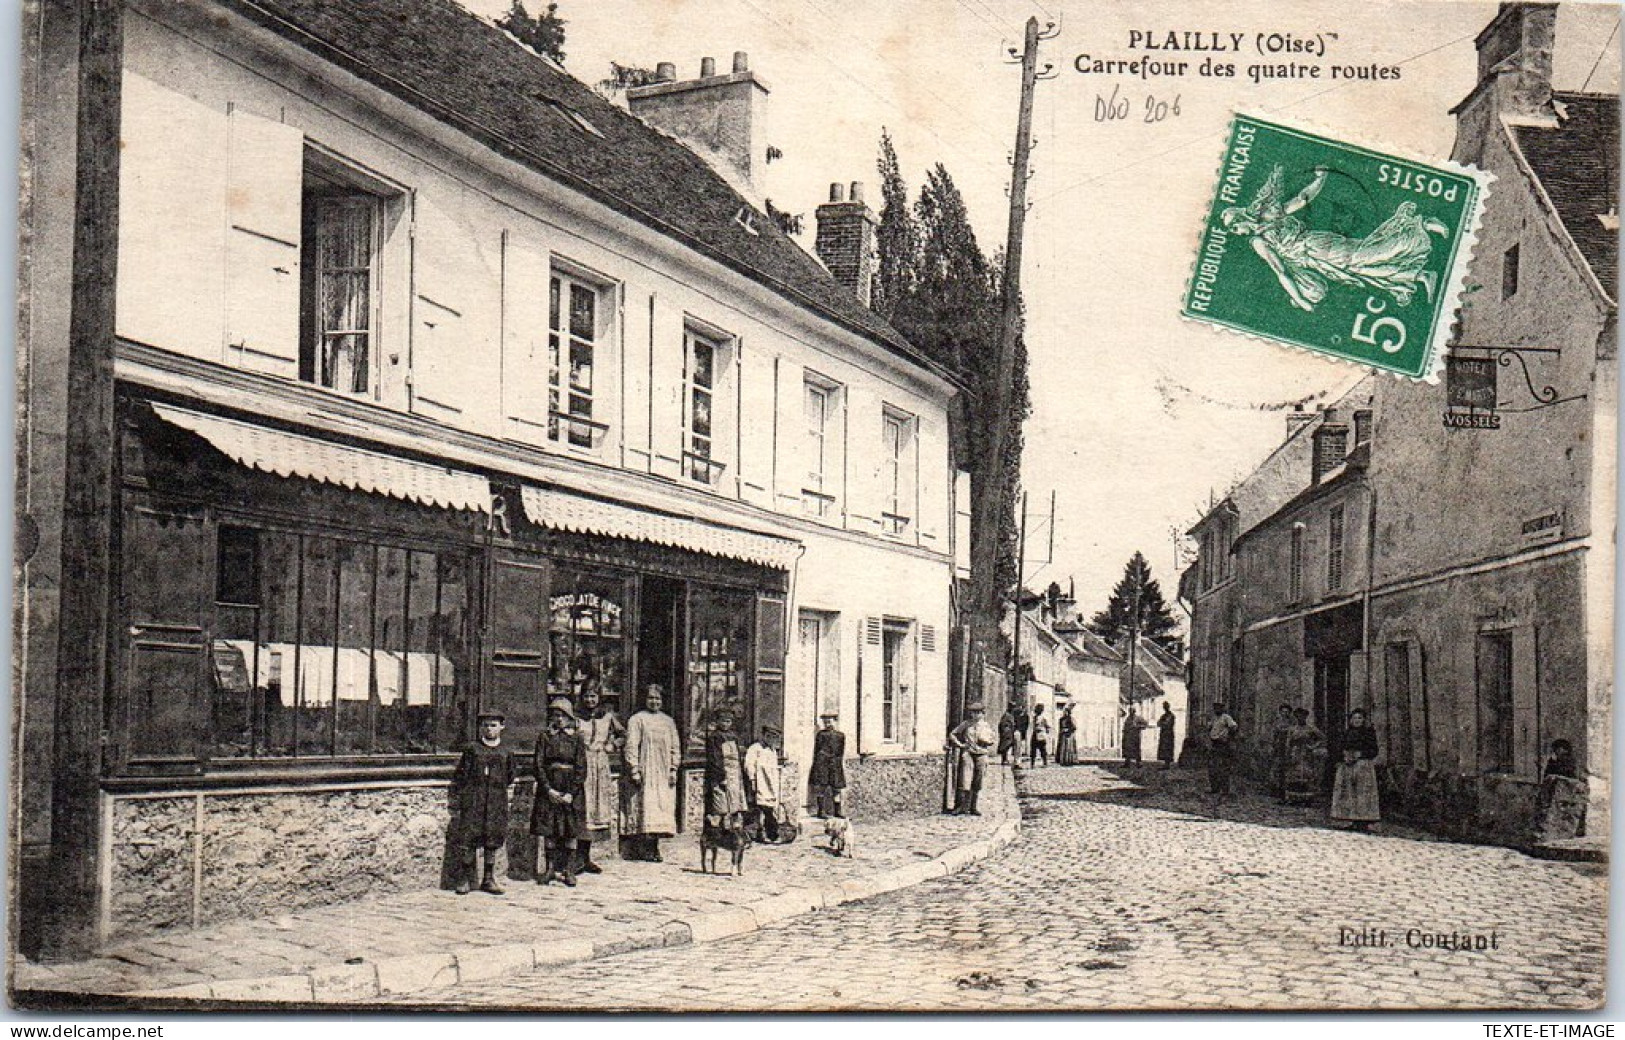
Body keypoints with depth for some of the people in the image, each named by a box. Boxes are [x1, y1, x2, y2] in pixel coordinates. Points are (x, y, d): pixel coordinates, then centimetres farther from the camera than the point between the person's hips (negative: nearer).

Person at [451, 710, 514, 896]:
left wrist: (497, 787, 9)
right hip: (472, 804, -2)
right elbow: (460, 776, 1)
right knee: (468, 841, -5)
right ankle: (465, 880, 3)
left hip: (496, 805, 3)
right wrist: (456, 802, -3)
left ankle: (489, 880, 16)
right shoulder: (472, 749, 2)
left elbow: (509, 778, 21)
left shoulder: (505, 753, 9)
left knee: (493, 842, 6)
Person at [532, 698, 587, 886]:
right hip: (548, 788, 1)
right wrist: (549, 790, -10)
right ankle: (550, 868, 12)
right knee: (548, 831, 3)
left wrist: (571, 794, -11)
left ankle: (569, 870, 5)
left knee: (571, 832, -1)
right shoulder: (544, 737, 5)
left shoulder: (576, 738, 2)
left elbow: (581, 769, -3)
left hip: (571, 791, -1)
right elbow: (539, 765, 0)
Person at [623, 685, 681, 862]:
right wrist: (634, 770, -12)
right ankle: (638, 849, -10)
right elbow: (631, 746, -4)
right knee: (644, 809, -10)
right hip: (644, 773, -4)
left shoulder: (668, 722, 16)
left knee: (662, 809, -2)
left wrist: (673, 770, 6)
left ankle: (653, 849, 0)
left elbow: (675, 748, 17)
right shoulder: (637, 720, 2)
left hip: (663, 774, 5)